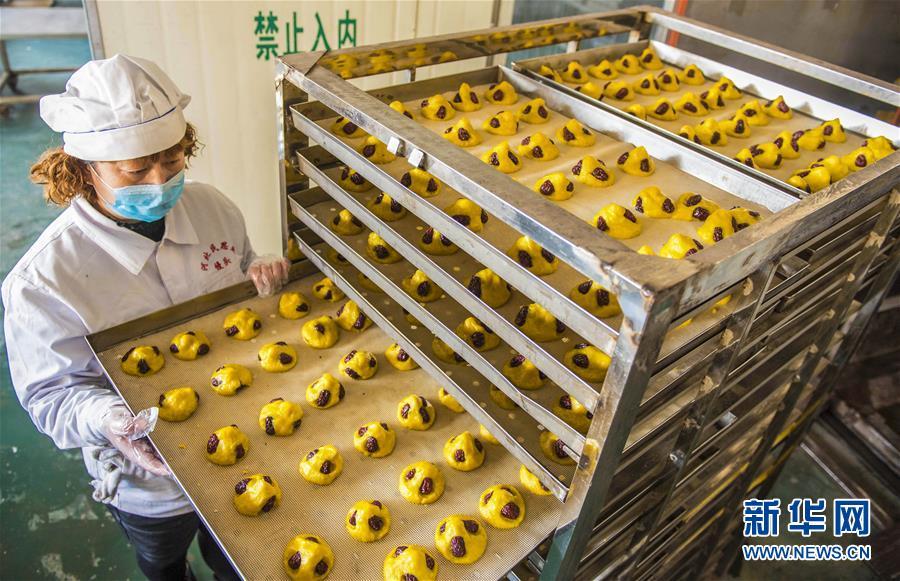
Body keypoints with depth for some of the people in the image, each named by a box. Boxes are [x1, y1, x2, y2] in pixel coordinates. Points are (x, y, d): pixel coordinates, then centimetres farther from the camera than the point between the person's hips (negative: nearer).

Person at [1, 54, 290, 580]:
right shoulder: (44, 280, -27)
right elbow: (53, 393, -16)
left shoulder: (213, 207, -14)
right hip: (151, 484, -3)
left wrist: (266, 277, -19)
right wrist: (110, 421, -37)